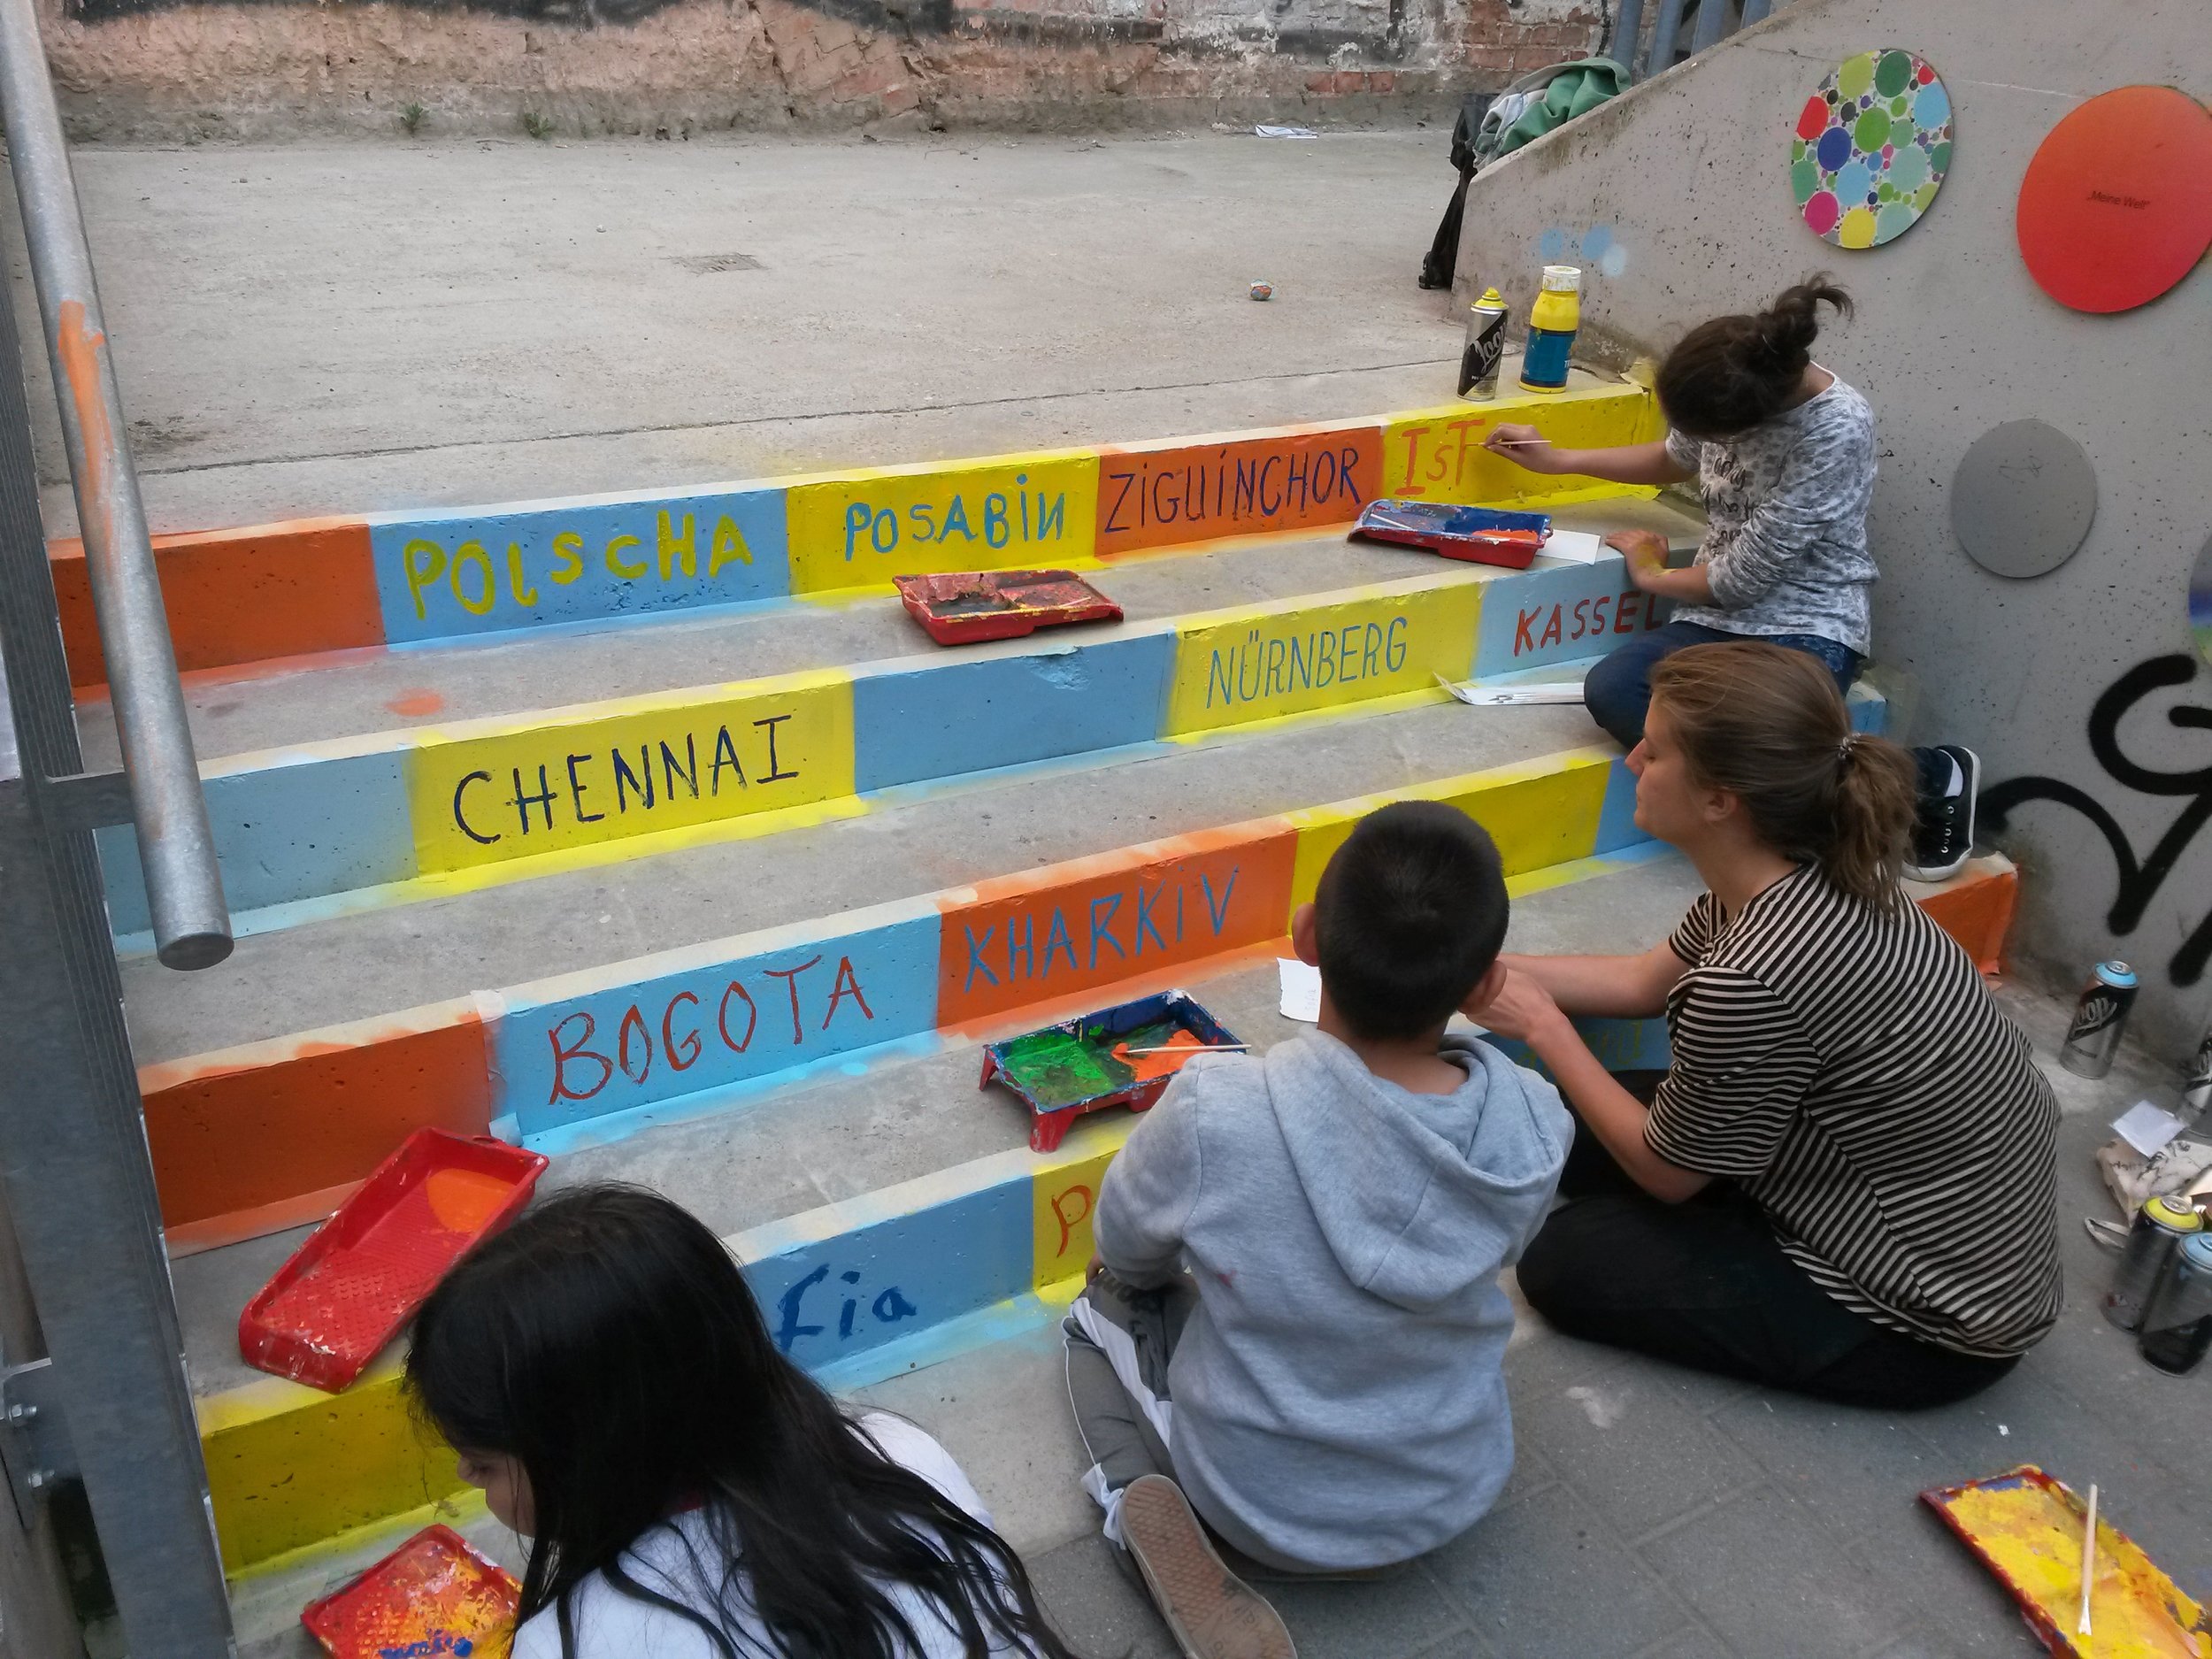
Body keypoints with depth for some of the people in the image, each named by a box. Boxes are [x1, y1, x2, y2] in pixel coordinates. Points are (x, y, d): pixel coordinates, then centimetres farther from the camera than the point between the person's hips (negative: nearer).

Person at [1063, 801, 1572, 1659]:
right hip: (1455, 1493, 4)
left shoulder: (1214, 1113, -32)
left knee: (1103, 1308, 24)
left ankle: (1146, 1511, 0)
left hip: (1261, 1505, -3)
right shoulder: (1537, 1127, -22)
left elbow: (1122, 1252, -9)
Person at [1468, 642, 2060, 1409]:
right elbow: (1647, 979, 11)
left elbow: (1668, 1172, -15)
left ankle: (1877, 1359, 7)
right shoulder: (1814, 871, -9)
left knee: (1563, 1260, 0)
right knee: (1589, 1130, 10)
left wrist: (1543, 1027, -5)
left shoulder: (1753, 980, -35)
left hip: (1934, 1318, -8)